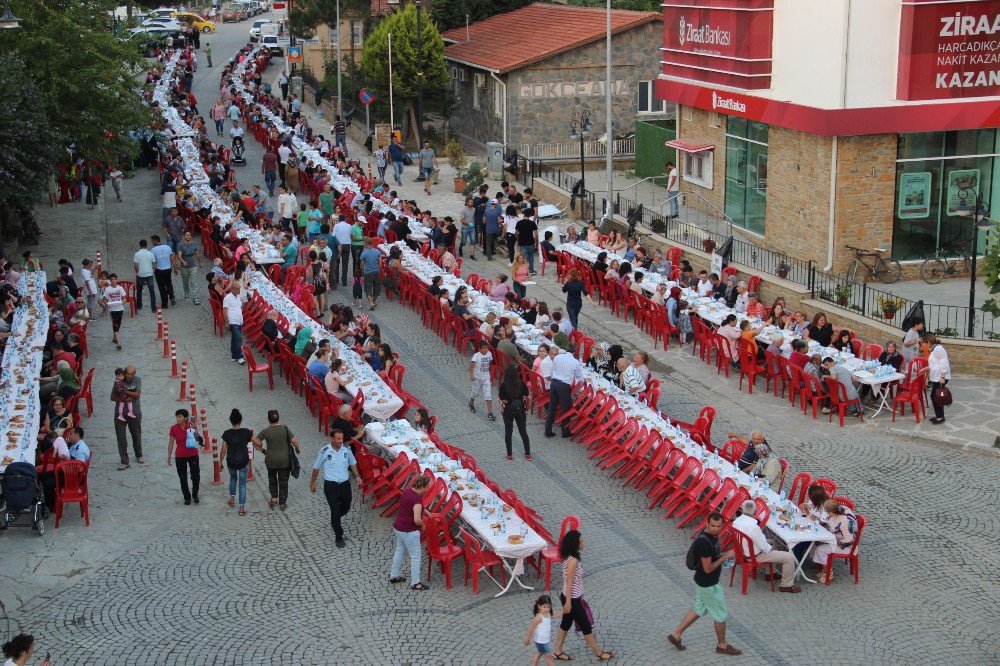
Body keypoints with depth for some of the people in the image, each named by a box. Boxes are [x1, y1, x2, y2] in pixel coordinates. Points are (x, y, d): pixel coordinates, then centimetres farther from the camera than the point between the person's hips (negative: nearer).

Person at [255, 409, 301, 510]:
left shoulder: (265, 431, -11)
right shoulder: (285, 429, -12)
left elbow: (256, 442, -12)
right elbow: (294, 441, -13)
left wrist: (261, 449, 6)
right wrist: (298, 448, 7)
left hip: (271, 460, 0)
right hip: (284, 460, 0)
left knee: (272, 479, 25)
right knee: (283, 481, 11)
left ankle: (274, 498, 25)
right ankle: (282, 503, 15)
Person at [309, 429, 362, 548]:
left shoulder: (346, 449, -4)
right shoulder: (324, 452, -13)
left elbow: (353, 463, 14)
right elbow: (316, 468, 1)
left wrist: (357, 476, 3)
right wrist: (312, 483, 10)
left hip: (345, 484, 4)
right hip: (331, 486, -4)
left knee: (346, 508, 18)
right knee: (335, 511, -4)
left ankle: (334, 521, 51)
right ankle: (339, 537, 10)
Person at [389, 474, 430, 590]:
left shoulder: (408, 490, -1)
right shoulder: (417, 499, -28)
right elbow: (417, 520, -32)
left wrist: (425, 511, 17)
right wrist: (422, 524, -10)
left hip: (398, 527, 9)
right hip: (409, 532, -9)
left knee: (400, 551, 25)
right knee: (415, 556, 6)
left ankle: (394, 575, 38)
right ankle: (415, 583, 15)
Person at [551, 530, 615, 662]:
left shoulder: (570, 557, 2)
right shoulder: (573, 561, -28)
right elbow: (569, 582, -24)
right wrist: (568, 602, -20)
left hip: (571, 597, 9)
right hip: (572, 599, -9)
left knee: (566, 623, 20)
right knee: (586, 626, 6)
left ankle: (558, 652, 32)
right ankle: (599, 653, 21)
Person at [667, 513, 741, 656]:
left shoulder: (711, 534, -3)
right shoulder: (704, 542, -32)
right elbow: (708, 568, -28)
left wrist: (723, 554, 0)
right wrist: (725, 557, -22)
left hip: (702, 582, 9)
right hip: (708, 585, -9)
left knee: (699, 610, 23)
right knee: (721, 615, 10)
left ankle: (676, 635, 31)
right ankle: (722, 645, 30)